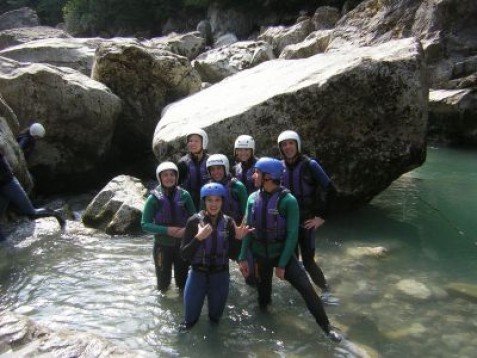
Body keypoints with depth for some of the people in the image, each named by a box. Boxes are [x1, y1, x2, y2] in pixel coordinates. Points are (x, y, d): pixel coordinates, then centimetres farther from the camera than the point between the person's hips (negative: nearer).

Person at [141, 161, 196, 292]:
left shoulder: (184, 195, -6)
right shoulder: (154, 198, -10)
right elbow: (145, 224, -10)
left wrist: (186, 229, -17)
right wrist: (167, 230, -21)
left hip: (182, 245, 2)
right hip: (162, 245, -1)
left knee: (182, 281, 14)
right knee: (163, 283, 9)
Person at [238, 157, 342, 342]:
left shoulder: (288, 200, -18)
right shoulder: (253, 198, -4)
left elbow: (292, 234, -16)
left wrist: (282, 264, -16)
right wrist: (243, 258, -3)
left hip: (282, 253, -4)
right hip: (260, 255, 4)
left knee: (306, 288, -11)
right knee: (262, 292, 16)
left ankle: (326, 327, 3)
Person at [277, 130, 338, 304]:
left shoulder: (310, 164, -10)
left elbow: (328, 189, -10)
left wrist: (322, 216, -10)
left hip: (307, 220, -4)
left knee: (308, 260, -8)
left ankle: (325, 292, 5)